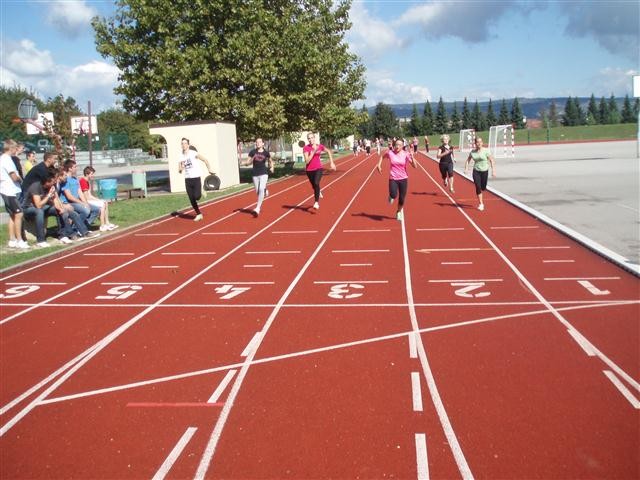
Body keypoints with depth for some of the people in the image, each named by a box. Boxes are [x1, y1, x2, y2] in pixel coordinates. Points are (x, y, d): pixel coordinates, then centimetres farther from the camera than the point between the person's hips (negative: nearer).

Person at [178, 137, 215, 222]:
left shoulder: (193, 153, -8)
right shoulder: (181, 157, 6)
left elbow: (205, 160, -2)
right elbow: (179, 170, 12)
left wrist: (209, 170, -7)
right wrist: (181, 169, -11)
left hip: (196, 178, -5)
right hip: (187, 179, 5)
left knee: (197, 196, -16)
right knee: (191, 199, 3)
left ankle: (201, 191, 20)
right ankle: (198, 214, 17)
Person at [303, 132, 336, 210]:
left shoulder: (320, 146, -5)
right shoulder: (306, 148, -11)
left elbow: (329, 151, 14)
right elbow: (307, 161, -19)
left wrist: (332, 163, 10)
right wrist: (313, 152, -25)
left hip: (318, 168, -1)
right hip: (309, 169, 1)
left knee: (316, 183, -25)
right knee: (314, 186, 17)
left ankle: (316, 202, -20)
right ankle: (319, 193, 53)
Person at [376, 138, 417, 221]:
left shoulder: (406, 154, -6)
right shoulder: (390, 153, -6)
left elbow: (415, 166, -10)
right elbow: (382, 156, 17)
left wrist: (412, 157, -24)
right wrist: (379, 165, 5)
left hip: (403, 178, 1)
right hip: (393, 178, -1)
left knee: (402, 199, 6)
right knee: (394, 195, -24)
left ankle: (399, 212, 36)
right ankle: (391, 197, 16)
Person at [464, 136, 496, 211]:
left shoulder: (486, 151, -8)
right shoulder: (472, 152, -1)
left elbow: (492, 161, -6)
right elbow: (468, 160, 11)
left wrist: (493, 171, -12)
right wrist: (466, 168, -4)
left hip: (484, 171, -1)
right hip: (476, 171, 1)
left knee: (483, 188, 8)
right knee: (478, 187, -10)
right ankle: (480, 203, 0)